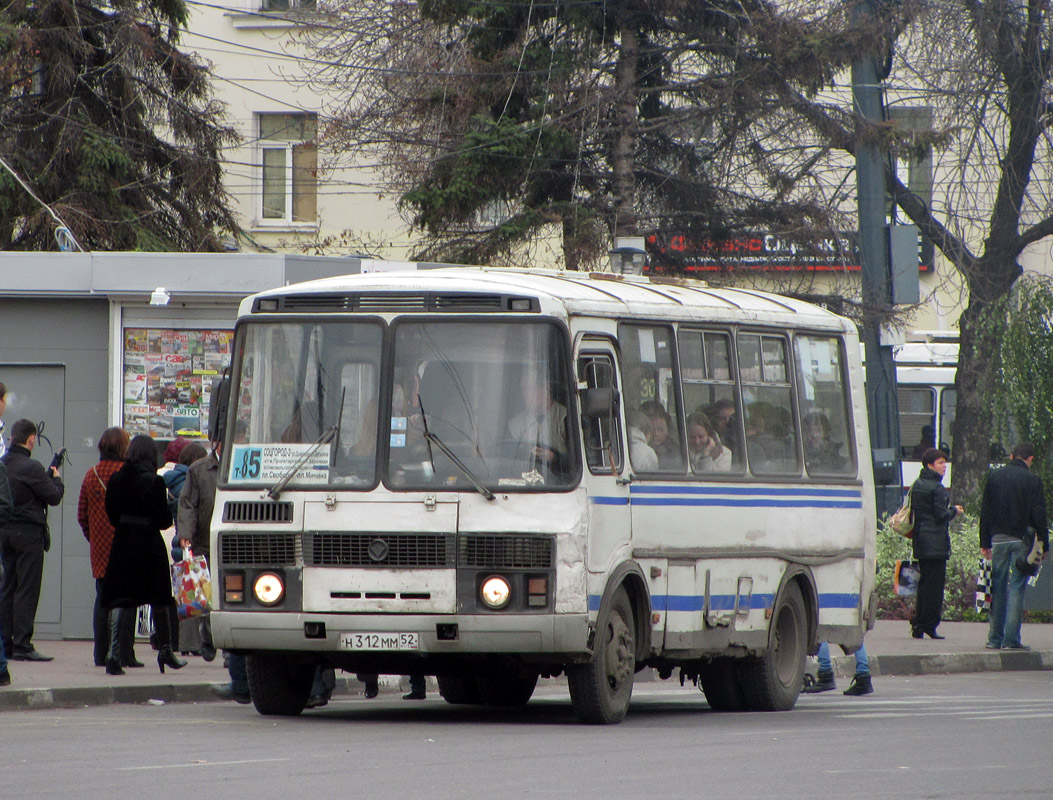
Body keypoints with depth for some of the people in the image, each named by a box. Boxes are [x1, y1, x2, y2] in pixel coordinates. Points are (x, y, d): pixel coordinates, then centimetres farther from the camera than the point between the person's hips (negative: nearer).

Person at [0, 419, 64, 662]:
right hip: (29, 533, -7)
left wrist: (48, 477, 16)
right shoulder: (31, 467, -15)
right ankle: (22, 645, -7)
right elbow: (53, 497, -13)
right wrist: (56, 479, 8)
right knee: (27, 591, -5)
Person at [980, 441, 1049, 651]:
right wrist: (1044, 545, -1)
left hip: (998, 539, 3)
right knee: (1017, 588, -2)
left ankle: (995, 638, 8)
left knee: (998, 588, 9)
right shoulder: (1033, 480, -6)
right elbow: (1039, 516, -7)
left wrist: (985, 543, 13)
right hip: (1021, 540, -3)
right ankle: (1011, 639, -6)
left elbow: (985, 512, 9)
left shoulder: (995, 477, 6)